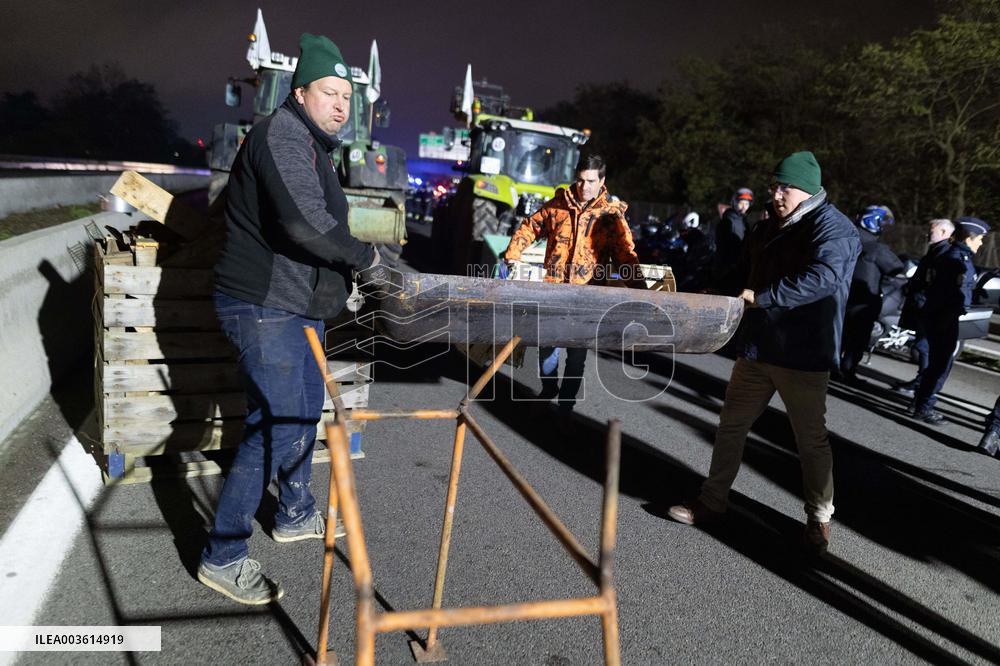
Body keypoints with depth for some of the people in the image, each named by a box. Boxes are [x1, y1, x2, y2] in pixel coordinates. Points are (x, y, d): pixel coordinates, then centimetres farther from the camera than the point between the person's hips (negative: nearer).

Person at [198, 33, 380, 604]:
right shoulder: (282, 136, -16)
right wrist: (364, 254, -16)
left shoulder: (311, 146, 19)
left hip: (298, 307, 11)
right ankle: (223, 557, 4)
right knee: (276, 427, -10)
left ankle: (296, 515, 37)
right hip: (265, 307, -11)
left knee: (306, 410, 19)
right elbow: (305, 224, -30)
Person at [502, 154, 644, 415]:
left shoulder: (611, 215, -2)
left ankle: (567, 400, 24)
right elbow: (528, 227, 12)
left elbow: (626, 255, -5)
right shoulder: (557, 205, 4)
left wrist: (639, 288, -16)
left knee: (577, 353, 5)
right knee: (546, 343, 12)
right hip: (552, 289, 2)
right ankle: (549, 388, 37)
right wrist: (513, 255, 1)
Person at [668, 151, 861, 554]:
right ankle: (712, 502, 25)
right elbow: (745, 271, 24)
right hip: (758, 347, 7)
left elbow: (822, 278, -29)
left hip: (803, 355, -7)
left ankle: (819, 517, 27)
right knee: (731, 425, 11)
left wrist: (760, 296, -26)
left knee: (811, 439, 6)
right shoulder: (769, 227, 13)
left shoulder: (832, 227, -12)